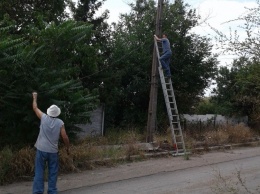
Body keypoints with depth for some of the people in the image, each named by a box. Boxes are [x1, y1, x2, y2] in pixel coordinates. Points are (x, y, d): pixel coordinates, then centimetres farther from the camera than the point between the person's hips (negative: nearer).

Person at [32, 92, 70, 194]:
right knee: (52, 173, 10)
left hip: (41, 150, 0)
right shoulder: (60, 123, -5)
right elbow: (65, 137, -4)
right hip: (53, 151, 0)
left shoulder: (44, 118, -4)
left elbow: (35, 108, 12)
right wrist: (68, 147, 11)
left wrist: (34, 97, 27)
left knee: (39, 172, 3)